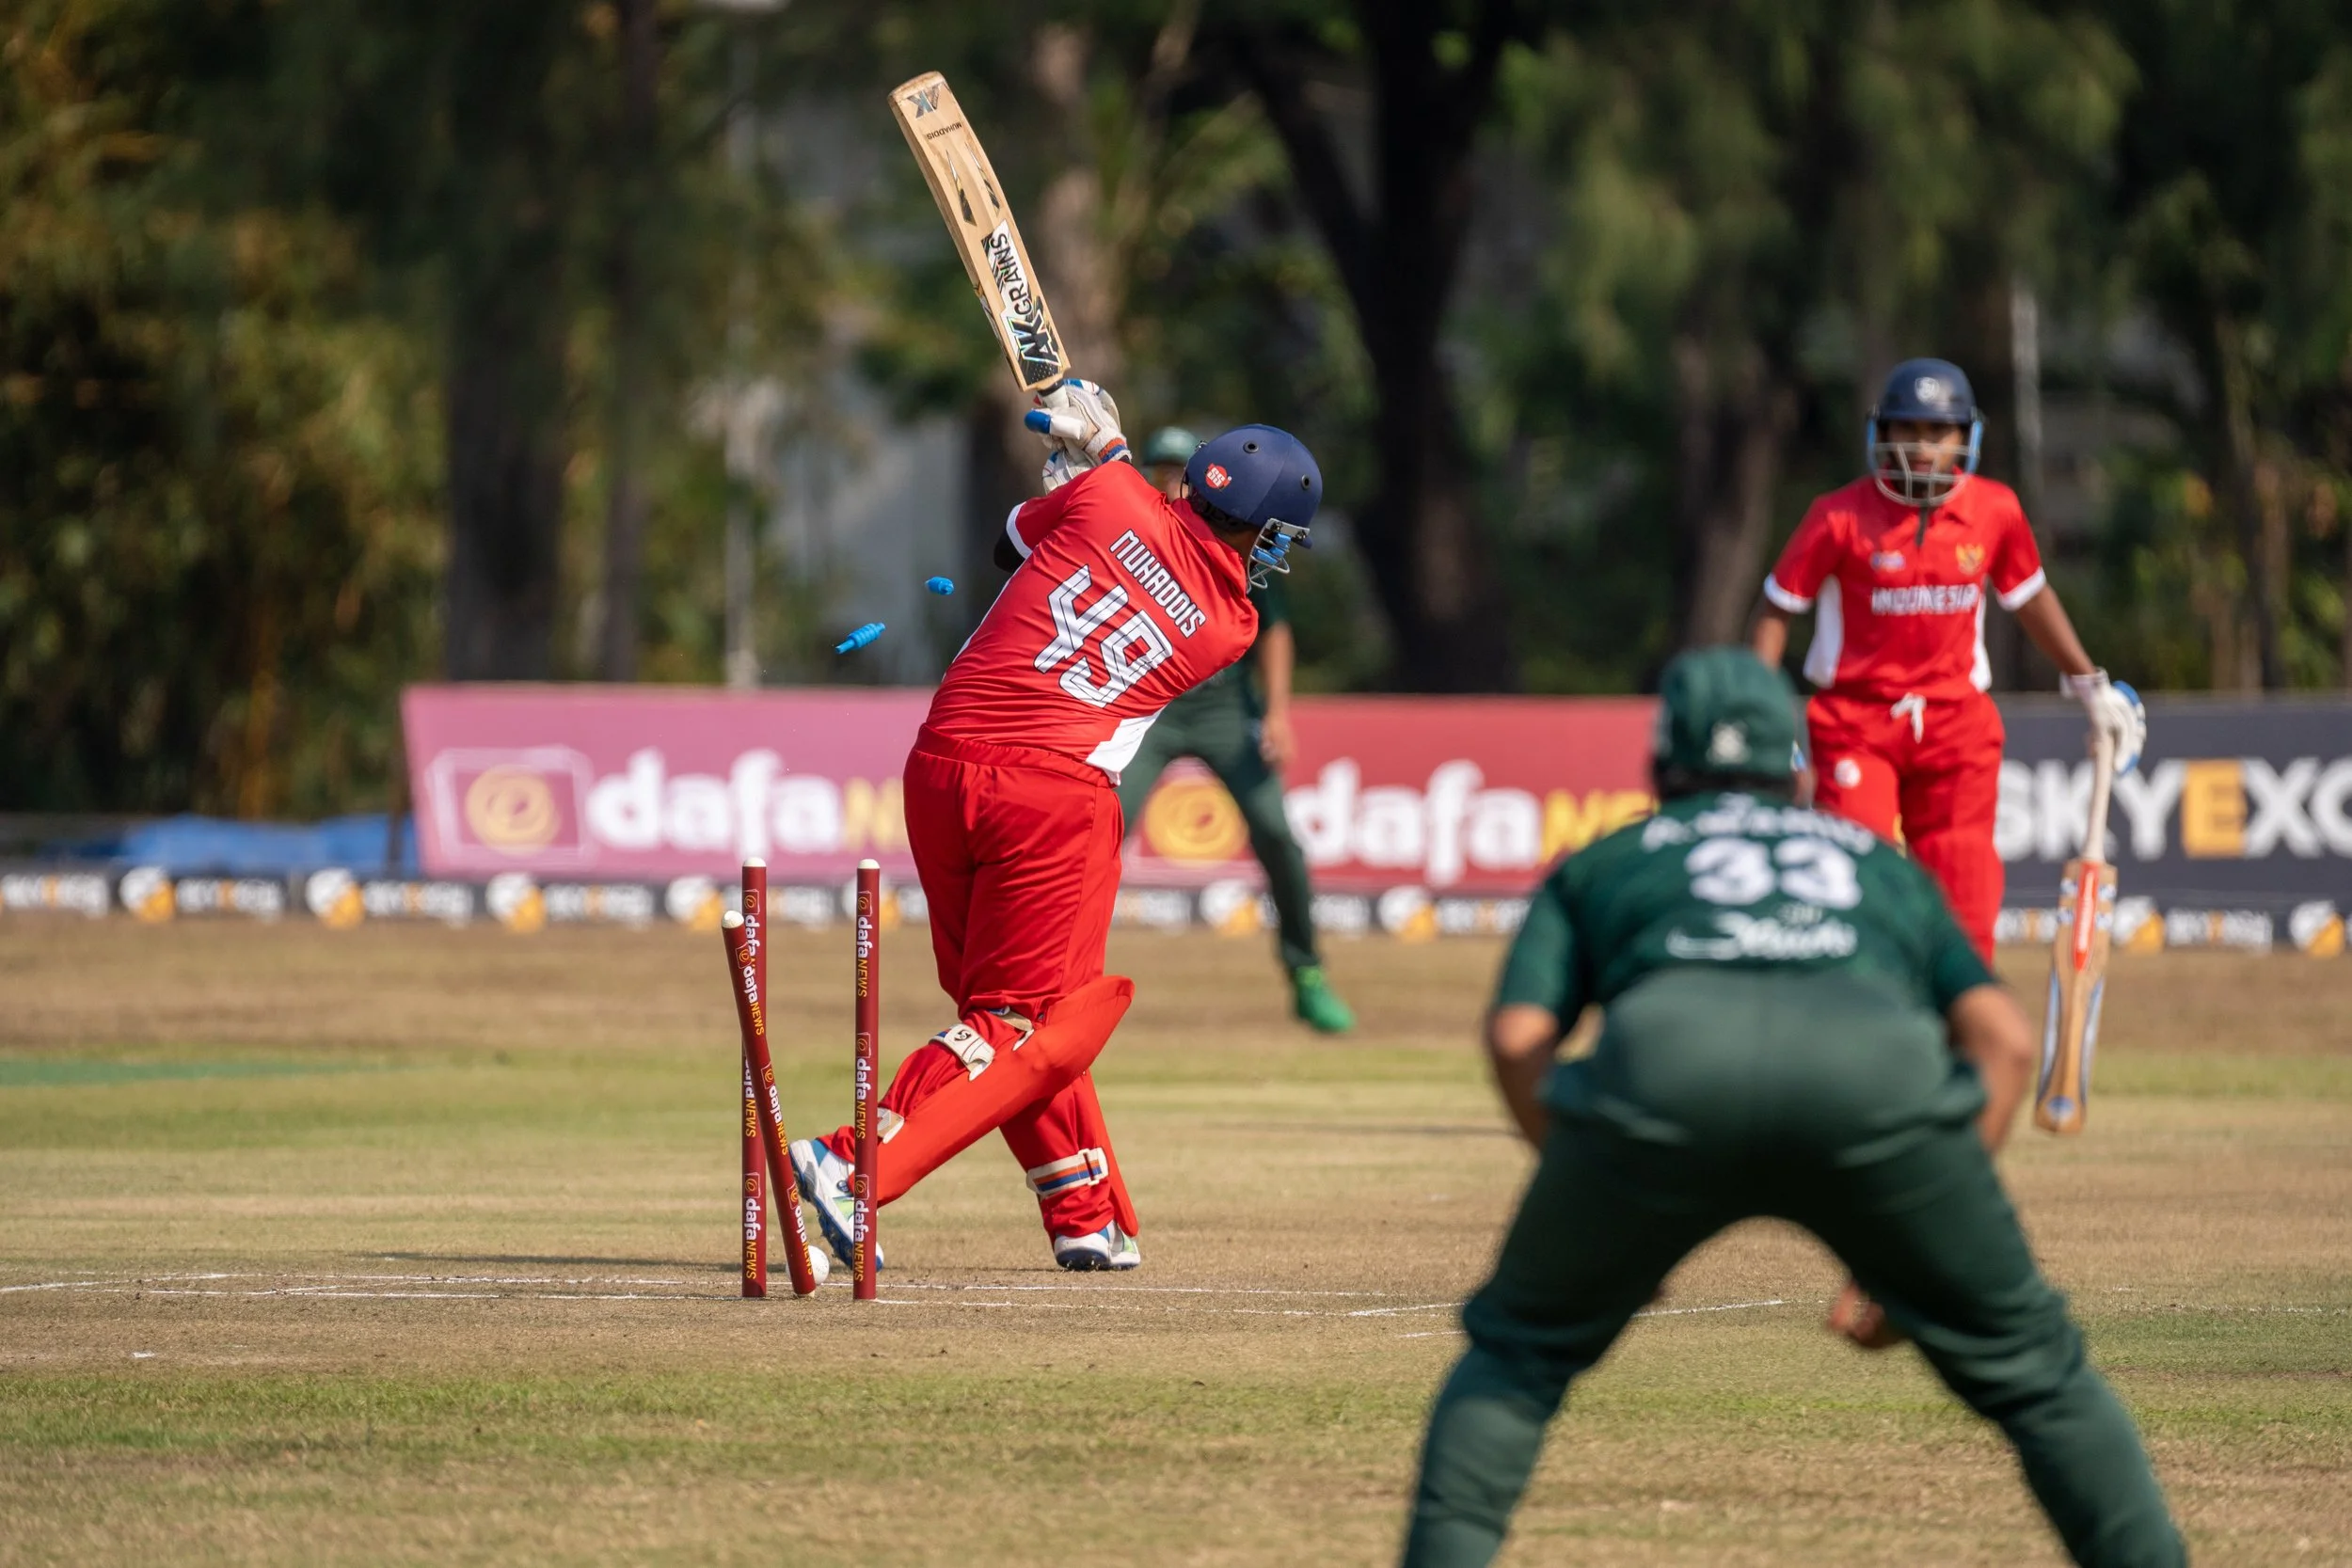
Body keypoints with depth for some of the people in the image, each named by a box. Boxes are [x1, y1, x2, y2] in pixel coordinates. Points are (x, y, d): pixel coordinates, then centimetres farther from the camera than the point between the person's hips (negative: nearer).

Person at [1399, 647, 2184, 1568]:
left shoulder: (1604, 862, 36)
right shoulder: (1882, 865, 40)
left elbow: (1517, 1035, 17)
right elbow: (2003, 1040, 24)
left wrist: (1600, 1223, 24)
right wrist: (1916, 1257, 24)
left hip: (1666, 1049, -1)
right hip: (1881, 1064, 1)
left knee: (1520, 1346, 21)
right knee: (2026, 1362, 18)